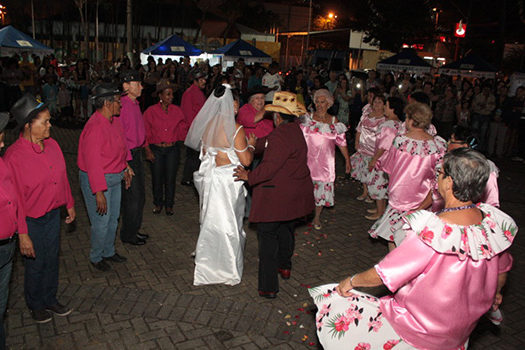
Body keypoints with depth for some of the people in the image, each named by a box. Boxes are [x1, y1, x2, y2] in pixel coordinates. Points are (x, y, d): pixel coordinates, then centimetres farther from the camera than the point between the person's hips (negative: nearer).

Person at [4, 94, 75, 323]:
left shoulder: (51, 145, -3)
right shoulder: (14, 156, -23)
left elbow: (63, 177, 8)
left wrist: (69, 204, 15)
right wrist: (22, 235, -18)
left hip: (53, 214, 6)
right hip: (31, 221, -6)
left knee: (52, 260, 20)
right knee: (35, 264, 14)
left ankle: (50, 300, 42)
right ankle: (35, 305, 39)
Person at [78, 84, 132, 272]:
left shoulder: (114, 121, 5)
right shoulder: (95, 127, -24)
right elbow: (93, 163, -26)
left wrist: (124, 168, 20)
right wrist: (99, 192, -26)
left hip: (115, 178, 9)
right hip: (97, 179, -9)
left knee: (113, 219, 19)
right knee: (101, 222, 3)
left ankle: (109, 251, 38)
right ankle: (96, 257, 25)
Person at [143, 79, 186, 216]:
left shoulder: (177, 111, 1)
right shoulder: (150, 111, -4)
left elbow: (182, 128, 12)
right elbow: (146, 133, 0)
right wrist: (147, 150, -5)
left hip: (172, 149, 1)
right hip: (156, 150, -1)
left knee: (170, 178, 7)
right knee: (157, 178, 8)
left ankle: (169, 205, 24)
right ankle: (158, 203, 29)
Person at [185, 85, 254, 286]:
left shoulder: (207, 125, 2)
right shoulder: (235, 129, -17)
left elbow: (204, 154, 12)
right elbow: (246, 161, -13)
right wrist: (251, 144, 3)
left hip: (209, 177, 6)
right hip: (228, 180, -6)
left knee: (210, 221, 19)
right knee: (229, 224, 6)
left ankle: (207, 267, 34)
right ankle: (228, 271, 19)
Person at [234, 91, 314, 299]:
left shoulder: (281, 136, -24)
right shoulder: (294, 130, 8)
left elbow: (269, 167, -27)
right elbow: (266, 143, 18)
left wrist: (249, 177, -13)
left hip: (277, 195, -10)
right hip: (295, 194, 10)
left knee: (267, 235, 0)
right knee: (286, 230, 26)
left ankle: (268, 287, 5)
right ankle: (285, 267, 47)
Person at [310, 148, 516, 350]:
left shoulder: (433, 232, -34)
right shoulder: (493, 222, -14)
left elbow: (384, 275, -25)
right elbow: (502, 271, 6)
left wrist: (352, 281, -5)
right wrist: (495, 294, 28)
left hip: (422, 331, -7)